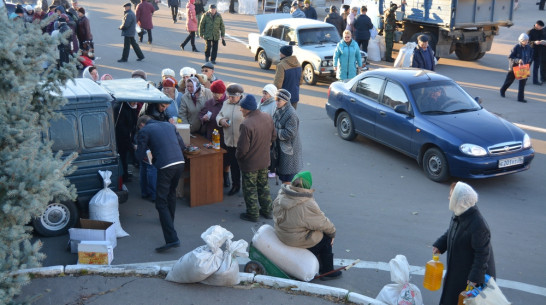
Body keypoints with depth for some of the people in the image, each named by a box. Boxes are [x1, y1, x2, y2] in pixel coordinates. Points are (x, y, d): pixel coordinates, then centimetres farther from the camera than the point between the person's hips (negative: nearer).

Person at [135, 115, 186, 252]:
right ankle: (169, 221, 49)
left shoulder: (144, 131, 5)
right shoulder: (169, 125, 22)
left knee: (161, 202, -2)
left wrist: (138, 149, 25)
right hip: (180, 163, 7)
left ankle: (172, 238, -12)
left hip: (165, 167, -6)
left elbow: (140, 155, 3)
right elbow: (182, 145, 22)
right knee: (171, 192, 30)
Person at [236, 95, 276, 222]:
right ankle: (267, 211, 34)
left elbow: (243, 148, -27)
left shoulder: (246, 125, -31)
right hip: (264, 160, 7)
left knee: (250, 189, 11)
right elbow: (273, 136, 7)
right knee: (263, 185, 23)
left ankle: (253, 214, 25)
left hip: (250, 163, -7)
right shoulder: (268, 118, -7)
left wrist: (238, 156, -6)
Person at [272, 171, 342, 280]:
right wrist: (332, 232, 6)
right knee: (326, 237, 13)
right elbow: (323, 224, -15)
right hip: (298, 241, -8)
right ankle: (327, 272, 25)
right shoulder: (307, 205, -28)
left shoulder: (280, 196, -7)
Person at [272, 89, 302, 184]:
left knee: (287, 179, 0)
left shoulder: (291, 114, -22)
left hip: (288, 150, -9)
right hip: (280, 147, 9)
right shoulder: (279, 111, 6)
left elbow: (289, 133, -23)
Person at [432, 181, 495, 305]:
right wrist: (440, 245, 1)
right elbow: (450, 232, 13)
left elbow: (482, 253, -27)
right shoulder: (459, 215, -7)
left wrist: (475, 277, -23)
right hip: (457, 267, 8)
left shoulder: (478, 225, -34)